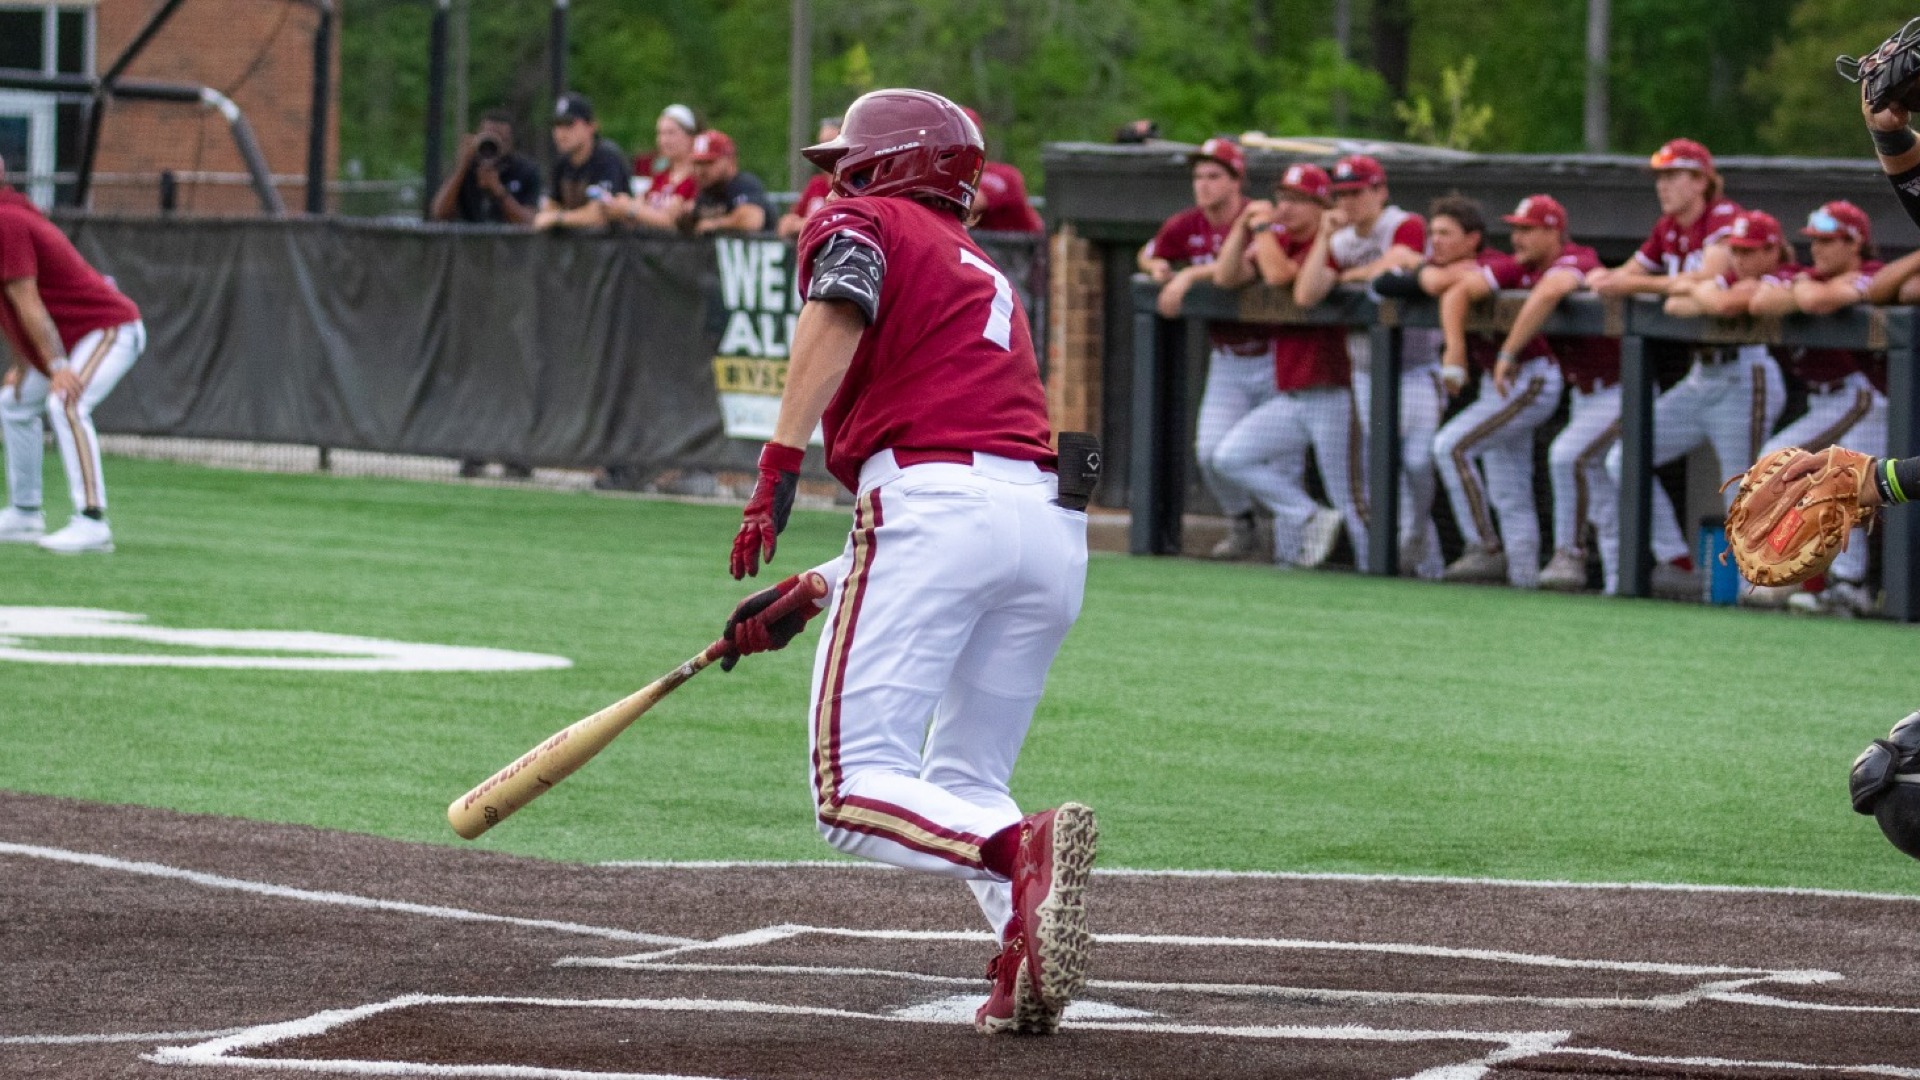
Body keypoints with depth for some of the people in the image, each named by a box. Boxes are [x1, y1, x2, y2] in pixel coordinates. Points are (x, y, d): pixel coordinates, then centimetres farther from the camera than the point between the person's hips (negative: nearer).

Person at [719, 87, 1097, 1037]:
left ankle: (1020, 852, -35)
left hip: (936, 503, -7)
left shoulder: (859, 221, 14)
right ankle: (1029, 965, -10)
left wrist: (779, 465, -19)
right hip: (1055, 525, 7)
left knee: (855, 789, -8)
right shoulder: (984, 276, 35)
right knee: (965, 786, 17)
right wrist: (810, 593, 33)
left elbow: (839, 308, -12)